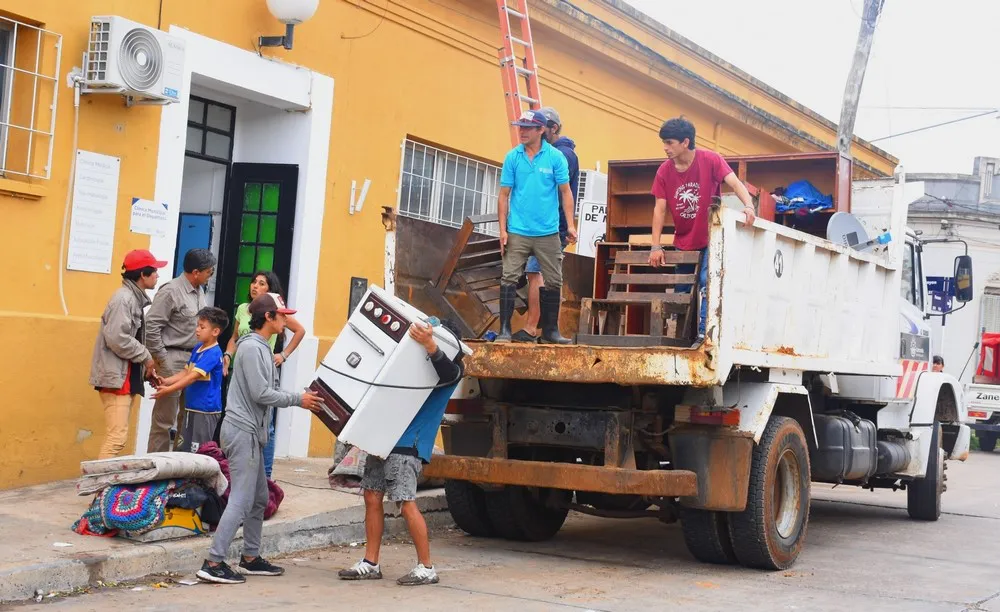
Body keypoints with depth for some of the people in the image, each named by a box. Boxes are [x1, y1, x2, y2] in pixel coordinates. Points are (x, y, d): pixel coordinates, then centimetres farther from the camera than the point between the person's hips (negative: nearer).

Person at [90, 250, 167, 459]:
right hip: (116, 377, -10)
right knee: (116, 437, -15)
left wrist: (146, 364, 7)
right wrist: (146, 357, -13)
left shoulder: (135, 298, 15)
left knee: (117, 436, 11)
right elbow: (117, 339, -23)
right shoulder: (123, 298, -15)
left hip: (127, 377, 10)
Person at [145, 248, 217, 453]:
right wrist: (161, 358, -12)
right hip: (173, 360, -8)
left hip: (194, 359, 8)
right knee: (164, 417, -3)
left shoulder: (198, 291, 13)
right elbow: (151, 326, -15)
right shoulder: (171, 291, -13)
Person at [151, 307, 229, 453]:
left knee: (199, 453, -4)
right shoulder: (197, 348, 10)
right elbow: (186, 372, 12)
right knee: (185, 449, 16)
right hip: (192, 407, 9)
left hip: (205, 409, -9)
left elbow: (194, 376, -23)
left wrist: (169, 389, -24)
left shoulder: (213, 353, -18)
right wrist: (166, 381, -2)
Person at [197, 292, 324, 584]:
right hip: (242, 431, -10)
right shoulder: (252, 348, -14)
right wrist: (298, 400, -10)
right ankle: (213, 563, -10)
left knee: (259, 498, 15)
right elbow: (261, 394, -19)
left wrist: (303, 398, 7)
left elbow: (268, 391, 14)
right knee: (241, 500, -11)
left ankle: (251, 558, 24)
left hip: (251, 432, 10)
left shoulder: (262, 348, 16)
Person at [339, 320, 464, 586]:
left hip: (408, 444, -8)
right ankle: (370, 564, 16)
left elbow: (447, 371, -29)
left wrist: (430, 344, -44)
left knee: (407, 504, -10)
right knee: (372, 498, 7)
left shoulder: (450, 371, -3)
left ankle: (426, 568, 1)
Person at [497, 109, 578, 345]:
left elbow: (565, 192, 2)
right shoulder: (512, 157, 1)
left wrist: (570, 225, -5)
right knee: (509, 279, -5)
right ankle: (504, 330, 0)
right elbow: (504, 195, 3)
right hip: (517, 231, 0)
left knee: (553, 282, 6)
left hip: (548, 232, 0)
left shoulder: (555, 157, -1)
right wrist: (503, 229, -2)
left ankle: (550, 331, 18)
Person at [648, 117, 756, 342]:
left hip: (709, 239, -4)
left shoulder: (710, 160, -15)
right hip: (683, 242, 4)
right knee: (681, 289, 10)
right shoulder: (664, 171, -6)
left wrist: (748, 206, -44)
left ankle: (703, 332, -16)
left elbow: (734, 183, -24)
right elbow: (660, 209, -6)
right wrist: (656, 247, -10)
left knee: (706, 283, -18)